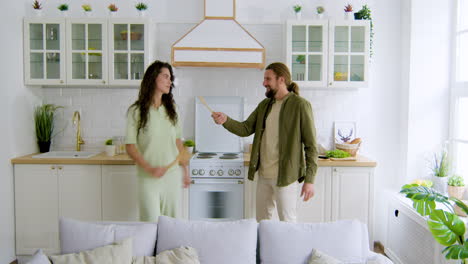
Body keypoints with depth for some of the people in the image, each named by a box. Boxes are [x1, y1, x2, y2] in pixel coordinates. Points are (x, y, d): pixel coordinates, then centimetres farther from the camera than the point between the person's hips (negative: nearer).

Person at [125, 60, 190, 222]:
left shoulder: (171, 109, 6)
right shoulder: (136, 111, -6)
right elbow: (130, 147, -7)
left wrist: (186, 170, 13)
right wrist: (149, 168, -19)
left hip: (173, 175, 4)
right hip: (149, 178, -3)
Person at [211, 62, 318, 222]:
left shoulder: (300, 105, -11)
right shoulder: (264, 105, 9)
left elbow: (311, 145, -11)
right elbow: (246, 129, 4)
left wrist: (309, 180, -15)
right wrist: (226, 120, -14)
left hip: (285, 176, -6)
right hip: (264, 174, 7)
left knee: (287, 221, 6)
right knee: (262, 219, 19)